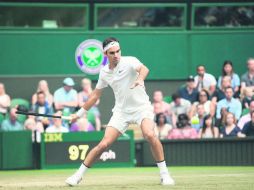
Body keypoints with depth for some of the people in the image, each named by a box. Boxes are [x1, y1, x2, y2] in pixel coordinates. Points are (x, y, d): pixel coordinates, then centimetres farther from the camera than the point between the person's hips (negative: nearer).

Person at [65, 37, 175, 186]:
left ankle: (164, 174, -17)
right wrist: (79, 114, 21)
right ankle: (78, 175, 8)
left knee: (150, 135, -31)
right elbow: (95, 95, 18)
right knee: (104, 144, -6)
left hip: (141, 107, -4)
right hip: (121, 111, 4)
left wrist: (140, 79, -58)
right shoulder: (104, 72, 5)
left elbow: (144, 69, -34)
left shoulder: (129, 62, -11)